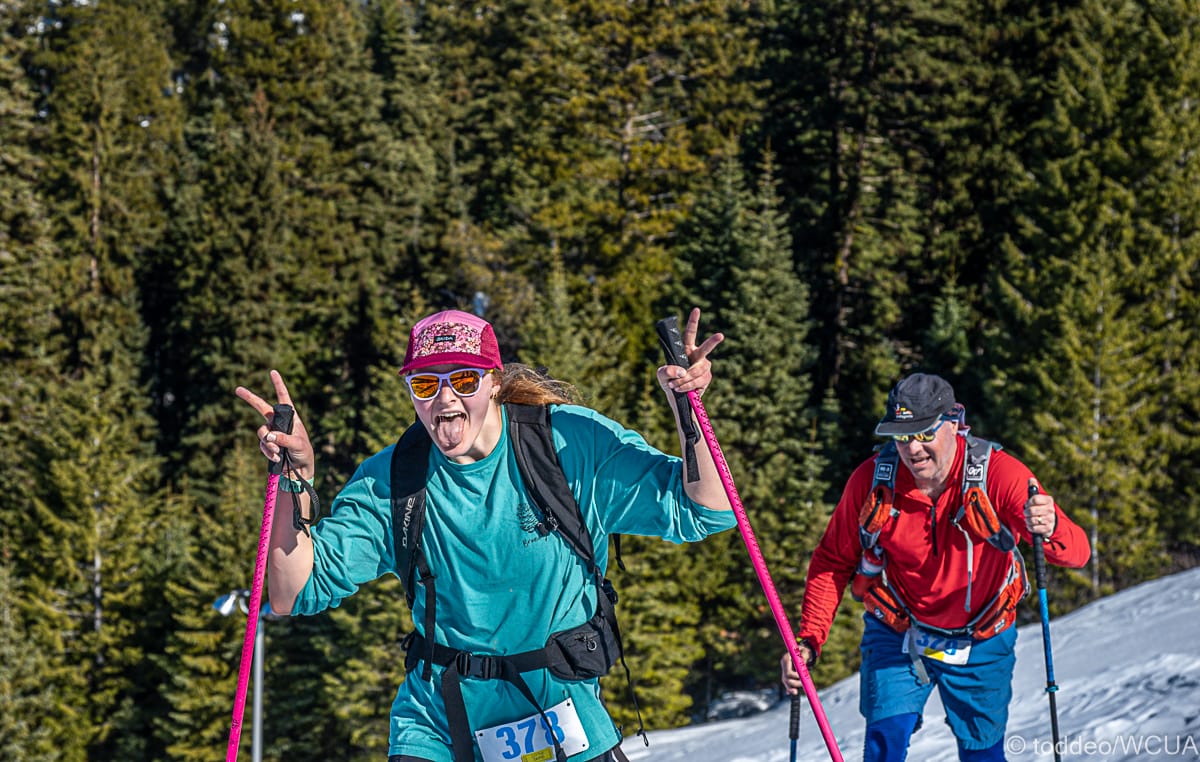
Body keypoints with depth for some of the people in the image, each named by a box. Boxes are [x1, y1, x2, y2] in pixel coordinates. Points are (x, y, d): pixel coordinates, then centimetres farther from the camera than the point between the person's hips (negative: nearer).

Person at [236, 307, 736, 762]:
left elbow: (699, 514, -7)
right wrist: (295, 483, -22)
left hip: (562, 718, 0)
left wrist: (688, 415, -23)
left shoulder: (573, 443, -9)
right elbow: (295, 595, -9)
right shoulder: (388, 482, -5)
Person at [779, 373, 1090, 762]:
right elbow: (832, 564, -3)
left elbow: (1078, 550, -31)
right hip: (897, 638, 0)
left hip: (980, 646, 0)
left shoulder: (998, 474, -22)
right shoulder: (871, 480, -17)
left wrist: (1050, 529, -55)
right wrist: (807, 641, -15)